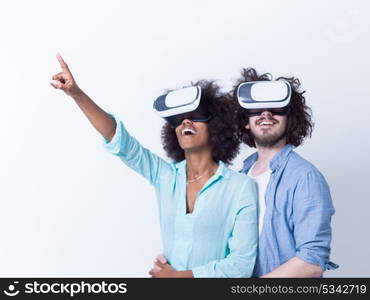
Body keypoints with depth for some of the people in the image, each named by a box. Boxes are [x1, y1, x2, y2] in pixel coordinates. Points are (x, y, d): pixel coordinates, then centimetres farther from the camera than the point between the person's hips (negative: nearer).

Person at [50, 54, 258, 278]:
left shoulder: (241, 187, -8)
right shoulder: (166, 176, 4)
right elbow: (120, 141, -5)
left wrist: (178, 275, -8)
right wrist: (76, 93, -15)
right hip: (171, 273, 4)